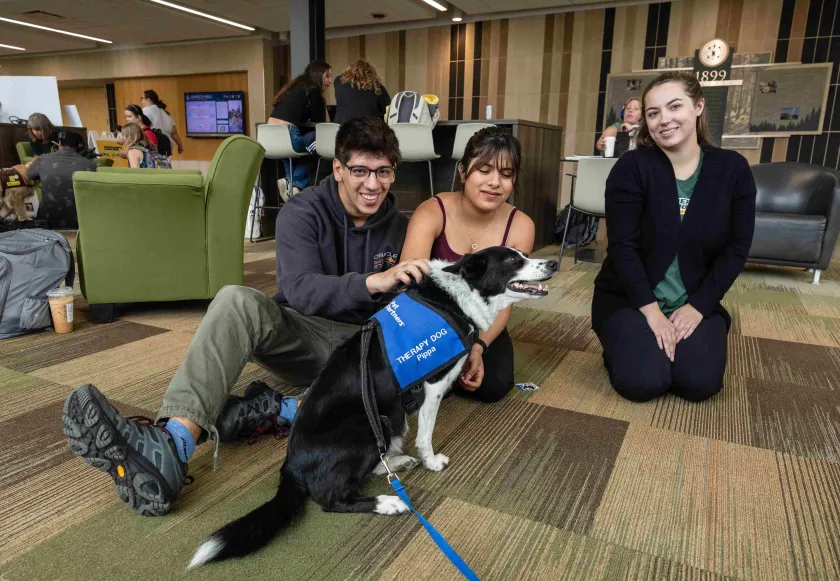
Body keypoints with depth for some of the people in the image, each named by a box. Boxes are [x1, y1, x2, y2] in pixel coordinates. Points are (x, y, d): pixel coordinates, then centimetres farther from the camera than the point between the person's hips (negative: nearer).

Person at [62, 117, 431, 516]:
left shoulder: (398, 227, 4)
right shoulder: (302, 212, -7)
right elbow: (299, 291, -24)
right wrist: (372, 283, -38)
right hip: (302, 337, -1)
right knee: (238, 301, -33)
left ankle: (268, 411, -35)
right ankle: (171, 445, -46)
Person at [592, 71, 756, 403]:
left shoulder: (733, 168, -3)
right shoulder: (632, 167, -11)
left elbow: (736, 248, -3)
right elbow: (623, 246, -15)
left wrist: (698, 306, -11)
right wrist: (651, 310, -19)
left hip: (696, 302, 3)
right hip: (630, 299, -2)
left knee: (699, 383, -17)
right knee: (642, 382, -21)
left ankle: (667, 344, 14)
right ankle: (621, 346, 12)